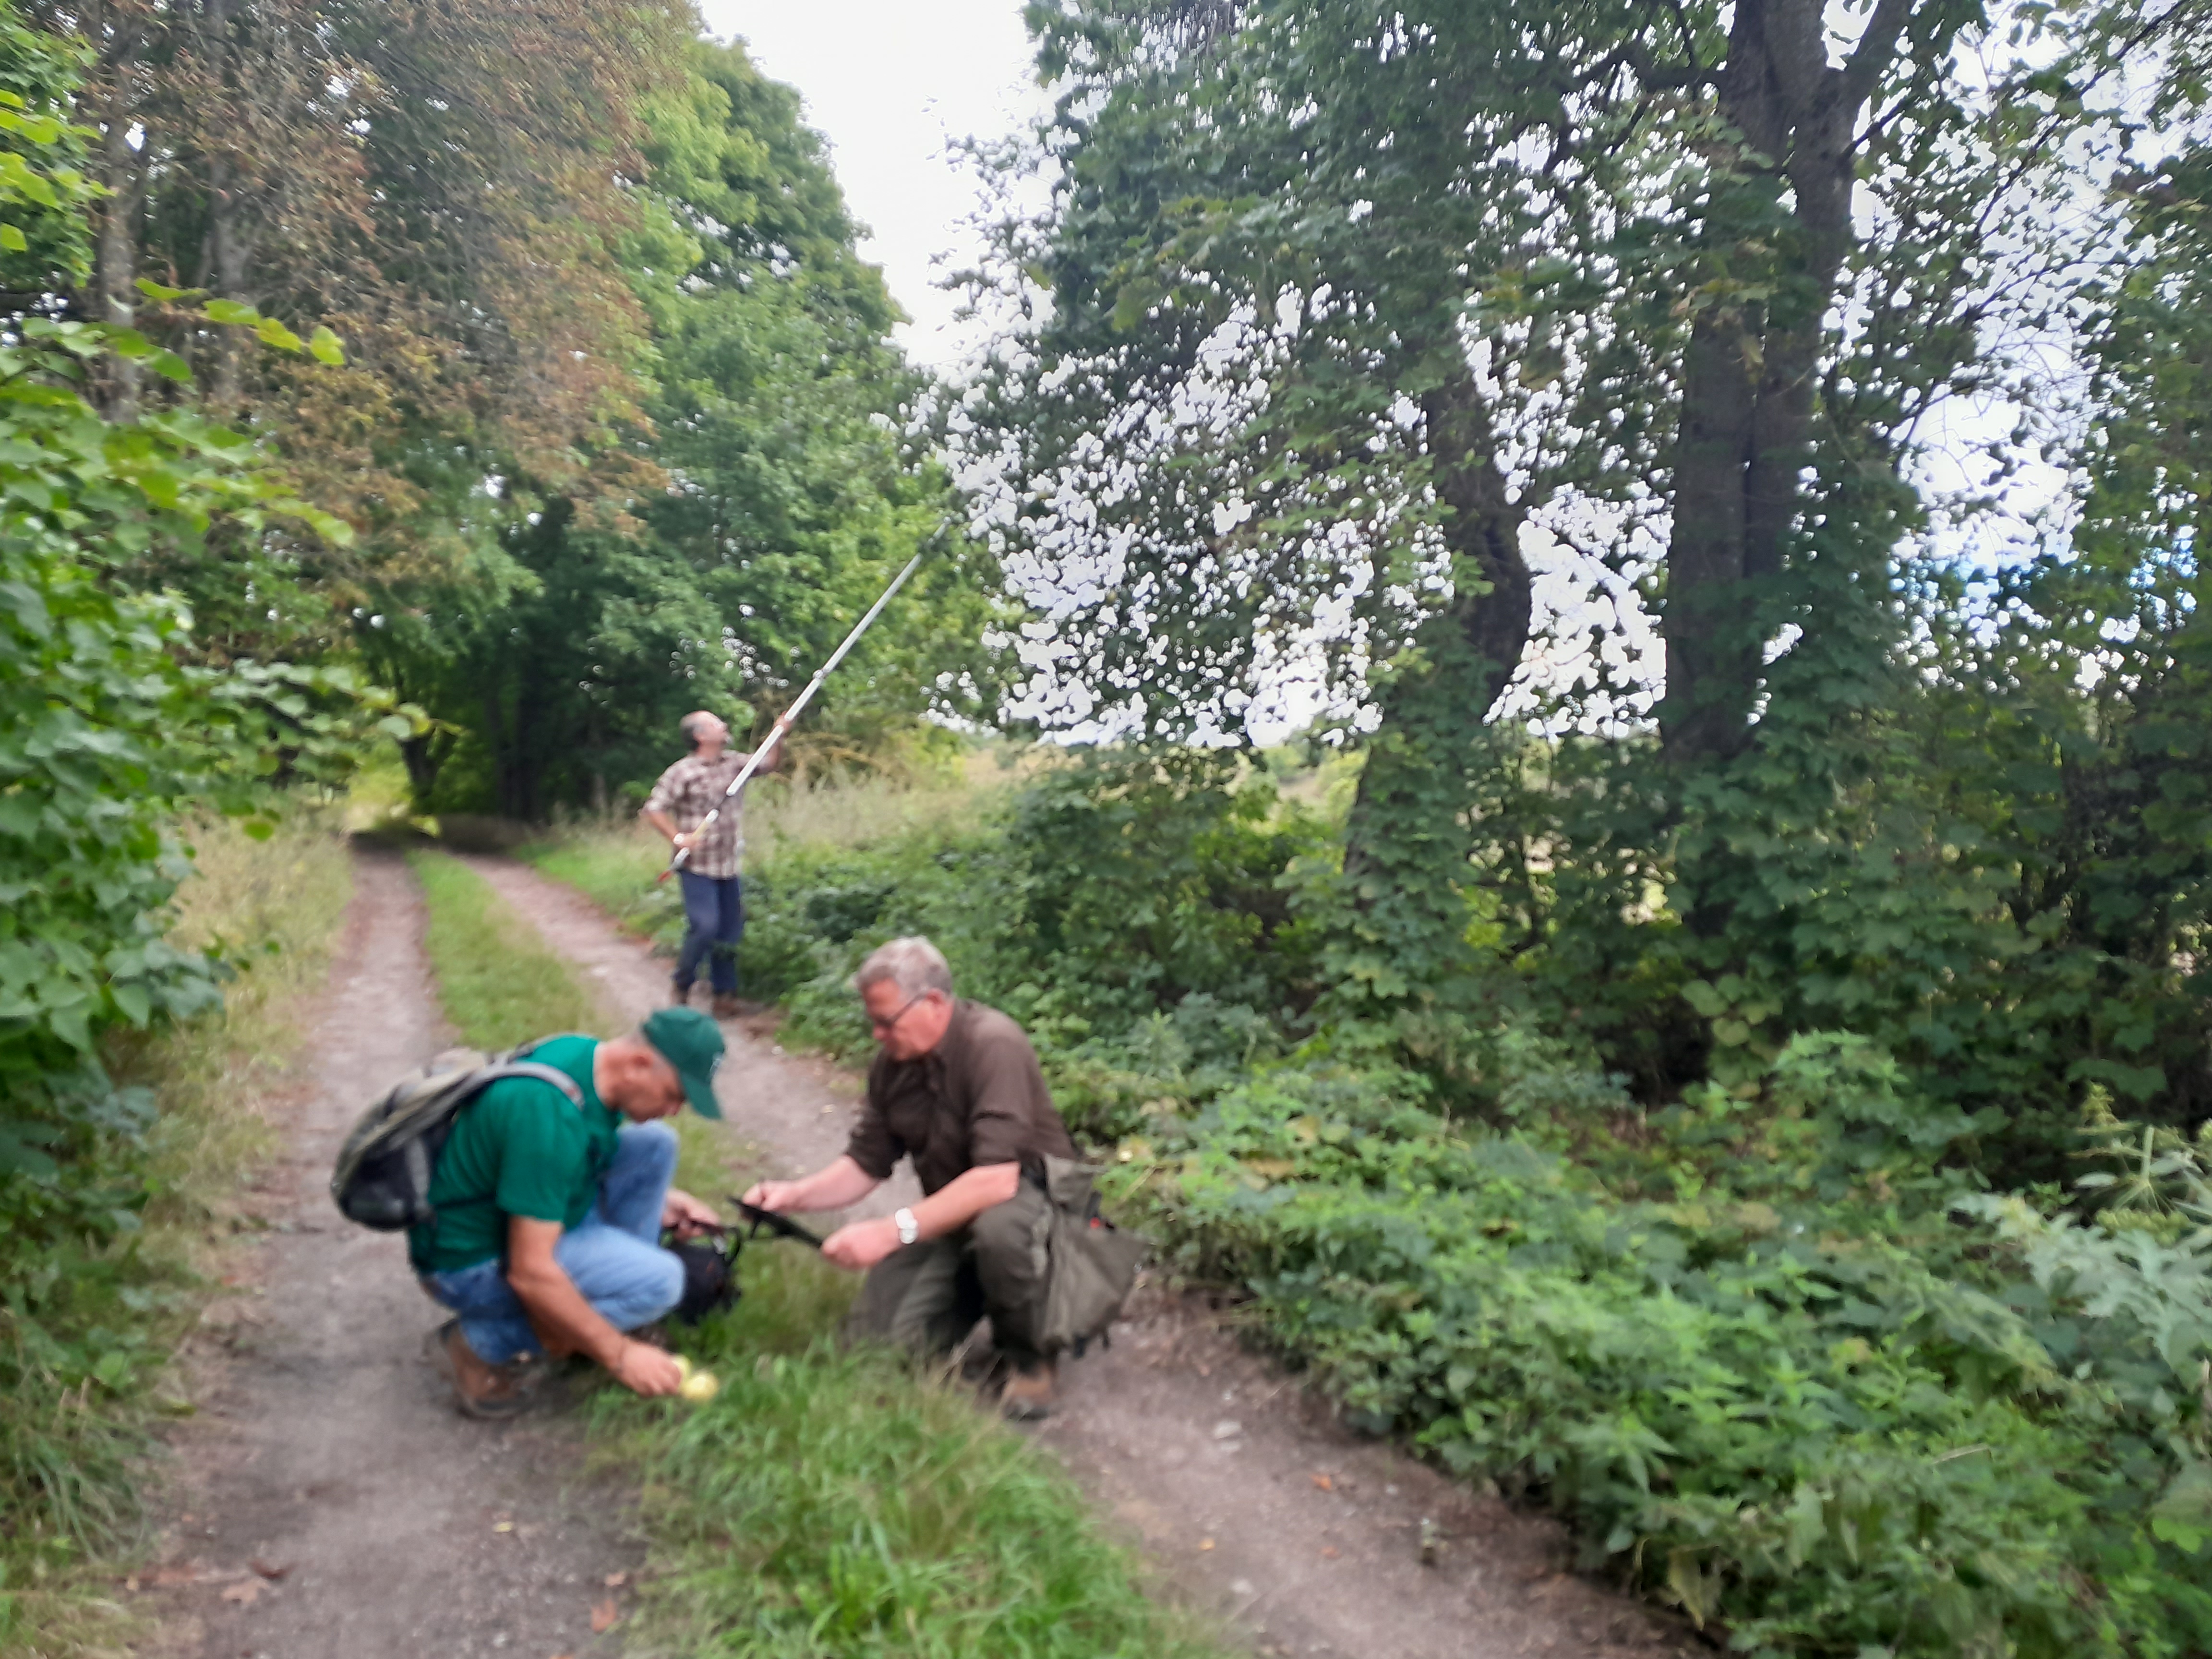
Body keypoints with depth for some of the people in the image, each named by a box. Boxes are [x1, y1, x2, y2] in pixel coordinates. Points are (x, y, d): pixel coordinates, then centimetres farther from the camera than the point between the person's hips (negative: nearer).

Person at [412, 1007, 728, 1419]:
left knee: (655, 1143, 0)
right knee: (657, 1279, -22)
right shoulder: (550, 1113, -33)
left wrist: (660, 1199, 8)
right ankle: (482, 1345, -6)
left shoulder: (587, 1054, -5)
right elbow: (529, 1274, -31)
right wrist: (619, 1354, -21)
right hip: (474, 1261, -9)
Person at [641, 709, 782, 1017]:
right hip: (698, 867, -6)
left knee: (730, 932, 7)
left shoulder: (733, 762, 7)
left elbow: (770, 763, 11)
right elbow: (653, 809, -11)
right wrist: (678, 837, -22)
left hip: (729, 866, 6)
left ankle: (725, 994, 18)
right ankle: (681, 986, 8)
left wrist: (779, 737, -5)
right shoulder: (682, 772, -11)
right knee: (704, 927, -15)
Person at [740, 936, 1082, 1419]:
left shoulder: (993, 1045, -27)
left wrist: (894, 1231, -38)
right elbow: (865, 1166, 4)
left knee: (997, 1227, -40)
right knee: (878, 1336, -7)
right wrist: (795, 1193, -15)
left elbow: (997, 1178, -35)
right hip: (952, 1212, 7)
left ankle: (1031, 1356, -11)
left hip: (1031, 1193, -6)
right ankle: (976, 1290, 21)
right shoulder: (892, 1064, -4)